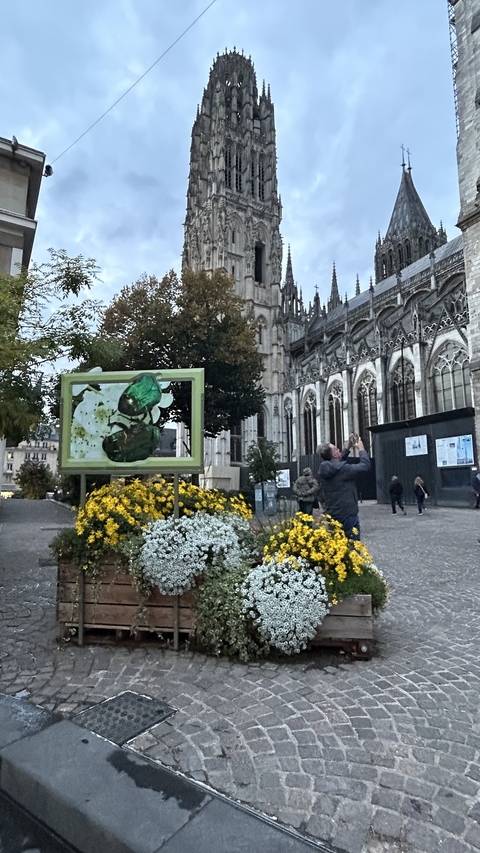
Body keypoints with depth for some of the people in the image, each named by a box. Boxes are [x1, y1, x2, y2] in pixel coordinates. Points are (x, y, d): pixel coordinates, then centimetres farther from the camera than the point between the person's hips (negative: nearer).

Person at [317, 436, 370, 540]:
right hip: (347, 515, -8)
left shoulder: (325, 469, 1)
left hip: (331, 515, 8)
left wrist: (347, 447, 17)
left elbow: (338, 462, 21)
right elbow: (364, 465, -13)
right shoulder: (342, 469, -21)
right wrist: (361, 449, 1)